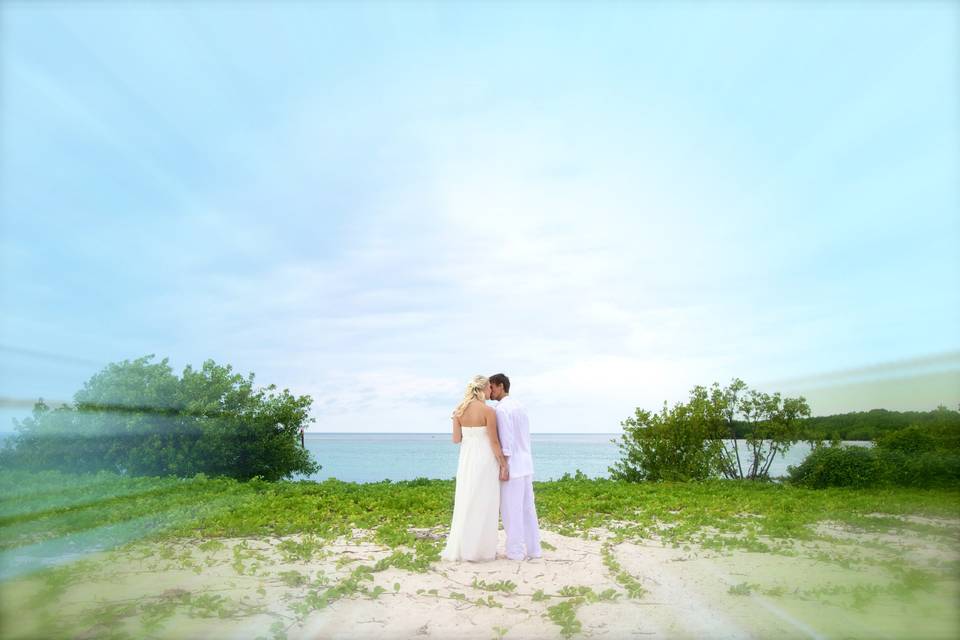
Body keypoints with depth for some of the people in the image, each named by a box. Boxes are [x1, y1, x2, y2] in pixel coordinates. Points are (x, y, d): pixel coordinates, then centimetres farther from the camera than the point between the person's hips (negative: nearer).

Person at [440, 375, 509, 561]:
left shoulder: (459, 410, 0)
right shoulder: (488, 411, -15)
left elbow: (456, 439, 1)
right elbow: (494, 442, -14)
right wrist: (503, 464, -5)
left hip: (466, 459, 5)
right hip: (485, 459, -5)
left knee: (466, 503, 15)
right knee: (484, 505, 6)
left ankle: (460, 548, 21)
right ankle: (479, 550, 13)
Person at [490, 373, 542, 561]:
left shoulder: (501, 408, -14)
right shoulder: (520, 406, 13)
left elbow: (506, 441, -19)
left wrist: (504, 467, -17)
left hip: (512, 466, -8)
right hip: (526, 464, 9)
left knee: (511, 510, 2)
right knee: (527, 507, 13)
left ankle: (515, 551, 10)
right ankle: (533, 548, 19)